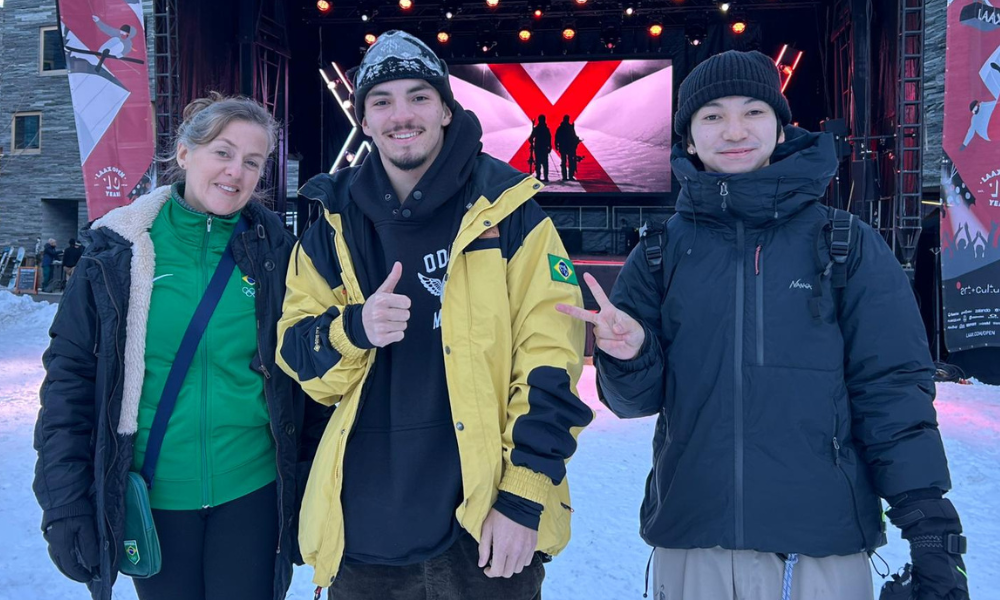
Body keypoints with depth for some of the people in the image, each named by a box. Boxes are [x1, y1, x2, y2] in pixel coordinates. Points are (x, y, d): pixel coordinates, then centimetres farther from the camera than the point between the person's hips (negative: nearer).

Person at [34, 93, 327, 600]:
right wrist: (64, 502, -4)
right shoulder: (119, 251, -4)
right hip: (154, 497, 1)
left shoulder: (275, 252, -3)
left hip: (253, 491, 0)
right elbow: (70, 374, -1)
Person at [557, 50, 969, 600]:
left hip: (824, 549, -1)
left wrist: (933, 533, -6)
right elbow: (639, 396, 3)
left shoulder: (850, 247, -1)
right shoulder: (660, 254, 3)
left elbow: (893, 394, -2)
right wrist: (627, 357, -18)